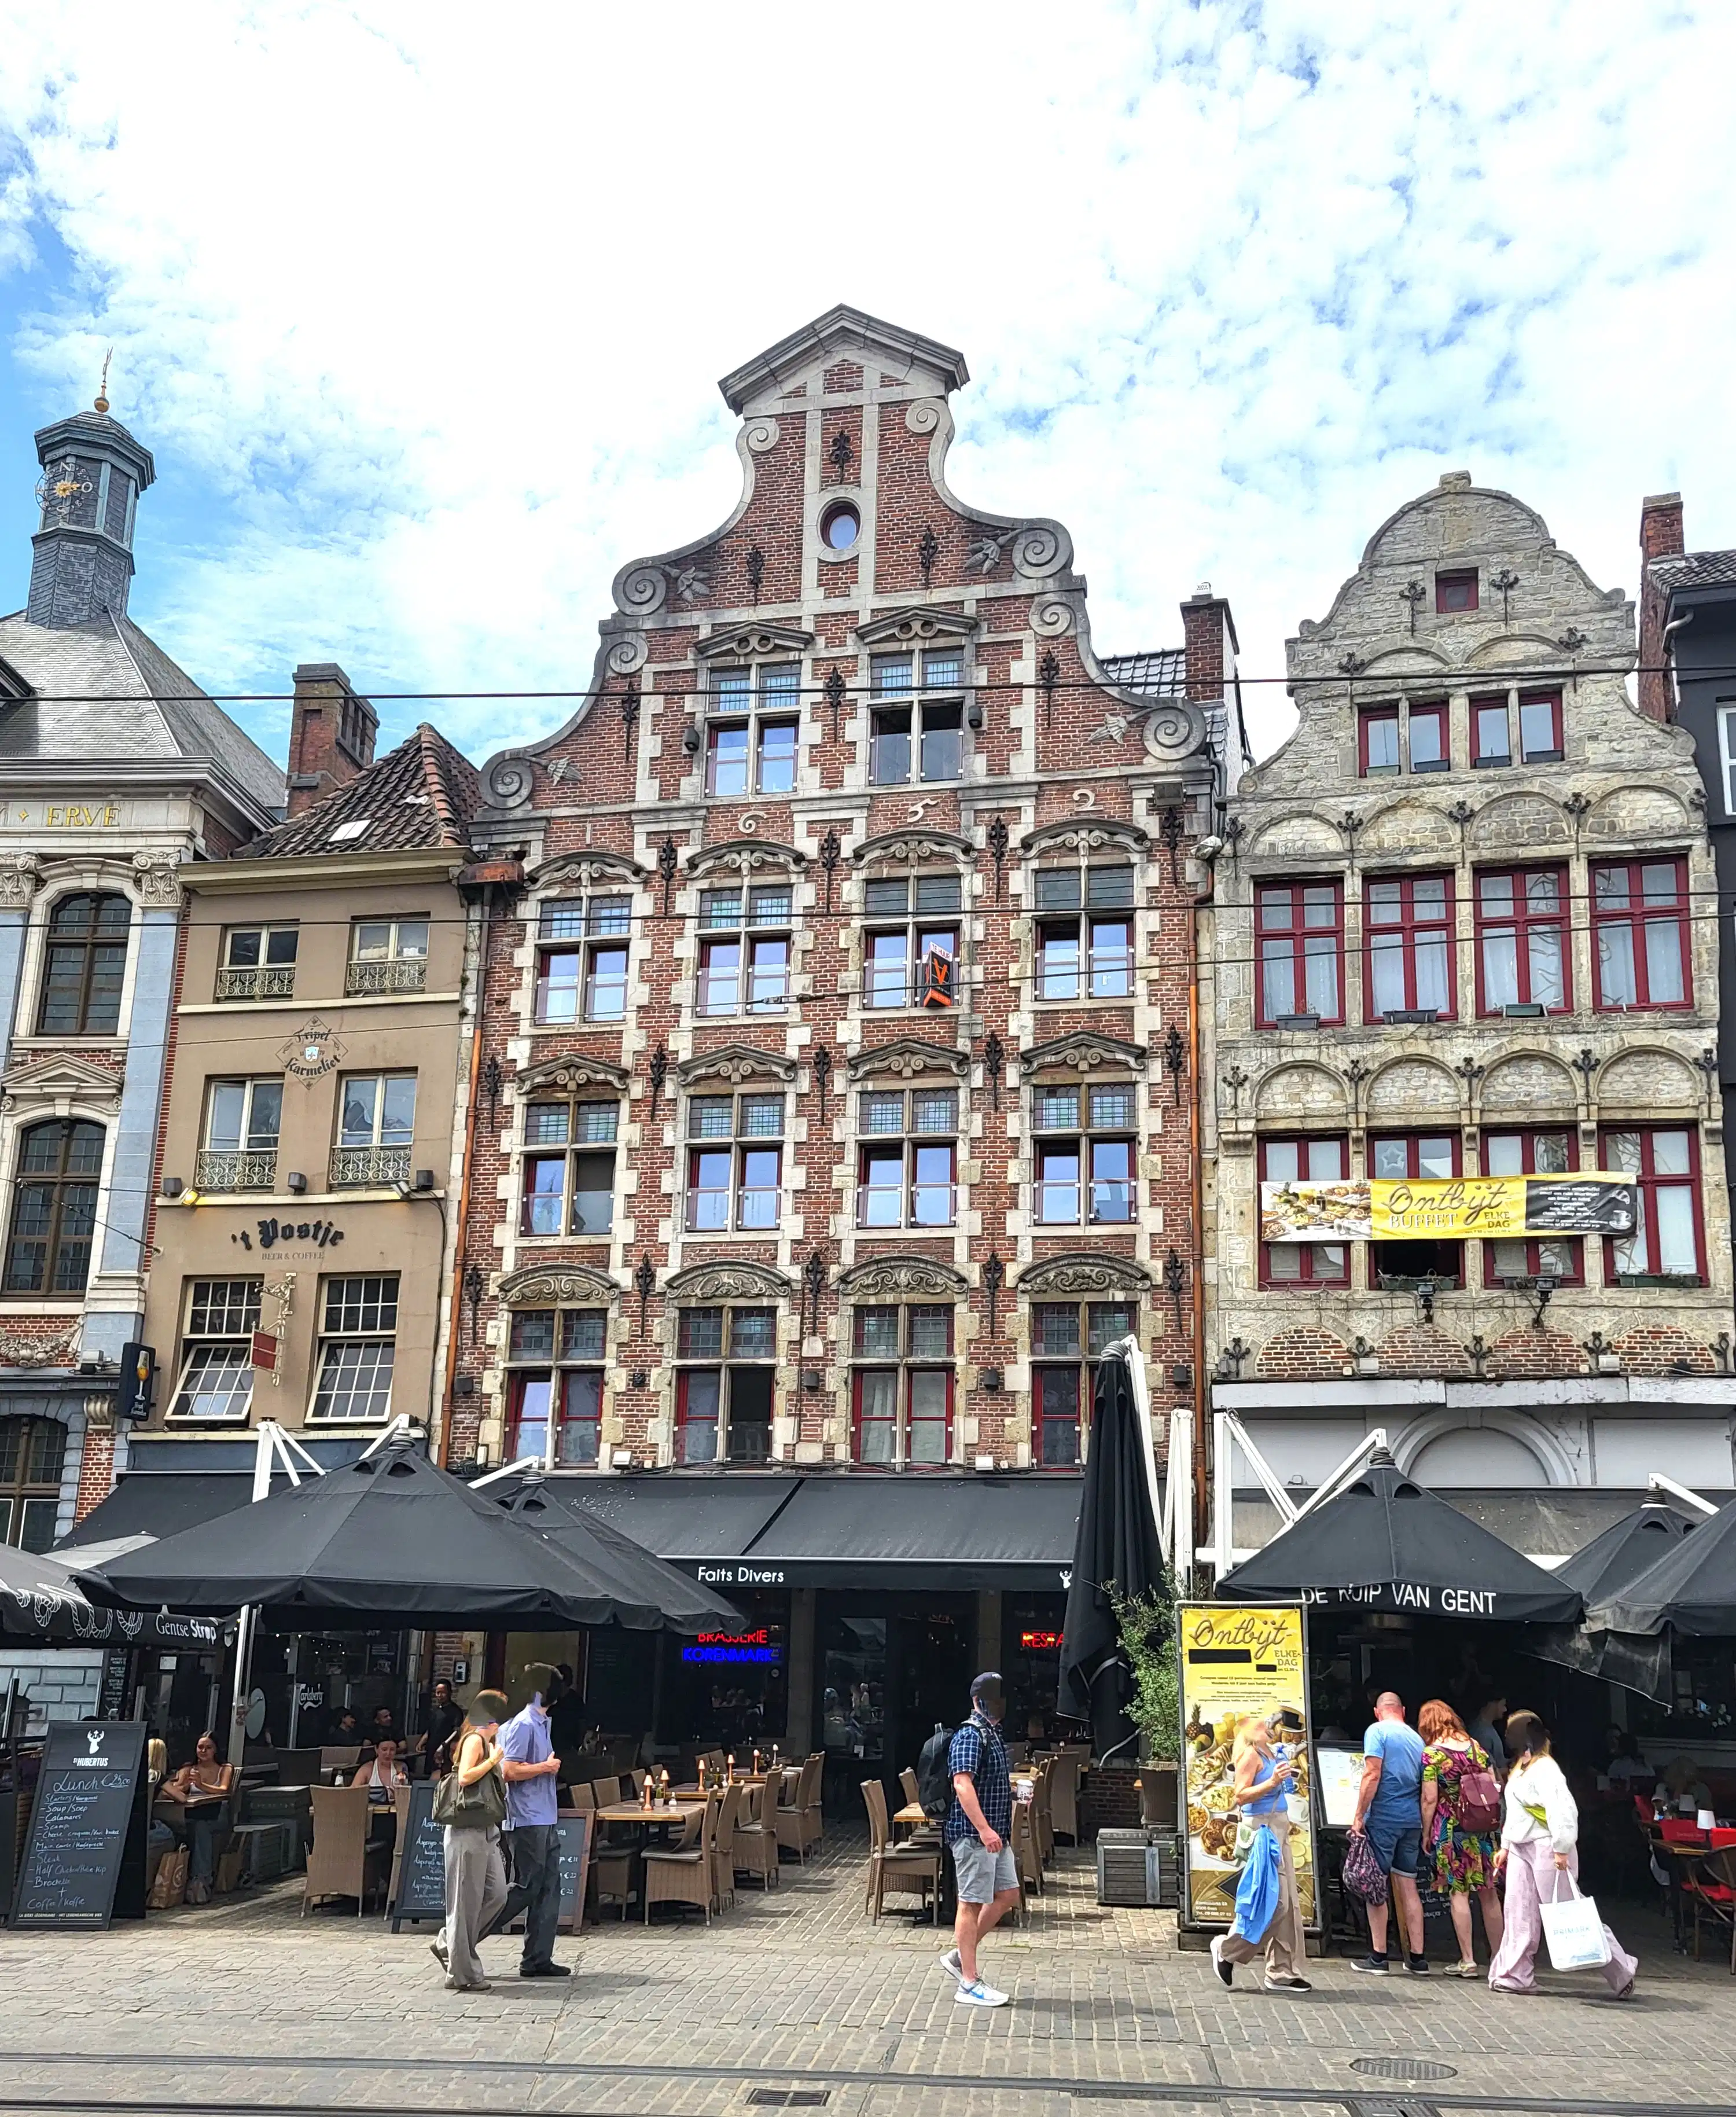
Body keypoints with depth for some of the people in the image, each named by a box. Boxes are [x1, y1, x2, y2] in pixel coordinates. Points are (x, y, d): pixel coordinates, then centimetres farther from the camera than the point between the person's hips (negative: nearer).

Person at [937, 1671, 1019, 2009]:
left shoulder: (993, 1734, 17)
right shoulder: (970, 1736, -15)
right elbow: (962, 1784, -27)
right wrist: (983, 1829, -32)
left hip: (995, 1834, 10)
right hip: (974, 1834, -10)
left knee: (1007, 1894, 13)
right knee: (972, 1904, -3)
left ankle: (958, 1955, 21)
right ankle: (969, 1985, 3)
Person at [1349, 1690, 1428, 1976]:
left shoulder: (1377, 1731, -5)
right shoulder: (1417, 1738, 13)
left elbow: (1372, 1775, -15)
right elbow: (1425, 1788, 16)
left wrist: (1359, 1815, -12)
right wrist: (1425, 1828, 23)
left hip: (1383, 1818, -6)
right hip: (1412, 1820, 6)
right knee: (1408, 1887, 11)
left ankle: (1378, 1957, 2)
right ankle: (1417, 1958, 12)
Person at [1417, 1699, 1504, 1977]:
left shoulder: (1431, 1753, -9)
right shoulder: (1476, 1747, 6)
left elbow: (1430, 1800, -11)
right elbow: (1493, 1789, 9)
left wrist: (1426, 1834, -1)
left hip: (1449, 1828, -5)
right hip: (1482, 1827, 5)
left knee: (1458, 1892, 1)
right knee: (1489, 1892, 11)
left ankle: (1468, 1960, 0)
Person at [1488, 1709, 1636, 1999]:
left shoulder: (1545, 1769, -17)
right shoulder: (1521, 1768, 16)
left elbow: (1563, 1809, -26)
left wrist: (1561, 1849, -28)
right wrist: (1505, 1845, 22)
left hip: (1546, 1848, -9)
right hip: (1521, 1849, 9)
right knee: (1519, 1913, 6)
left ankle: (1621, 1971, 7)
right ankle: (1514, 1976, 10)